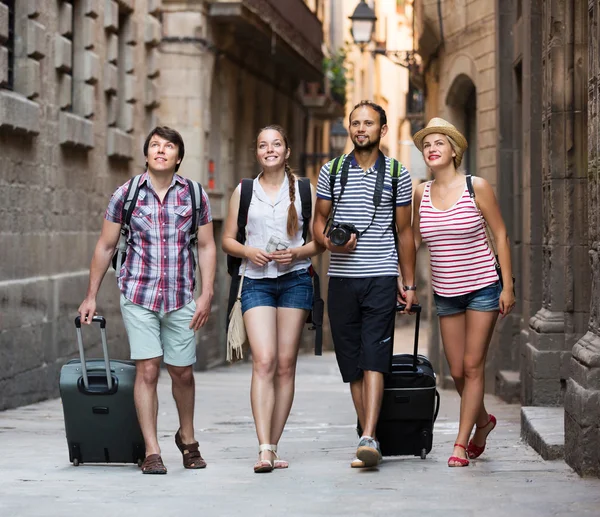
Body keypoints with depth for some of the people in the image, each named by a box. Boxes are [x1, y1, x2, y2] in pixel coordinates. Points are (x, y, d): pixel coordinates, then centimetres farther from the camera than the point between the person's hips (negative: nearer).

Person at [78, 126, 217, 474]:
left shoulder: (195, 195, 3)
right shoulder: (126, 194, 1)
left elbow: (207, 247, 7)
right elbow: (106, 246, 8)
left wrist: (207, 295, -2)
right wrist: (91, 296, 8)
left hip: (181, 299, 1)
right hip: (138, 296, -1)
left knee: (182, 371, 8)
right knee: (147, 370, -7)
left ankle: (187, 438, 31)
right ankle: (152, 452, -2)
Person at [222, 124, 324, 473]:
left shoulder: (304, 189, 8)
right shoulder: (244, 191, 10)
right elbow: (227, 239, 13)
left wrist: (297, 253, -10)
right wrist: (248, 252, -7)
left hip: (295, 279, 1)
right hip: (257, 281, 0)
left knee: (286, 365, 1)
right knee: (263, 362, -14)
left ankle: (273, 446, 9)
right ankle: (264, 449, -19)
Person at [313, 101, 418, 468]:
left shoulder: (398, 174, 6)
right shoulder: (332, 171, 9)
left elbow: (404, 232, 10)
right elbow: (319, 221, 13)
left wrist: (409, 283, 7)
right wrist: (329, 241, -11)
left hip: (382, 277, -2)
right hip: (342, 278, 2)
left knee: (374, 359, -13)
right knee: (352, 362, 2)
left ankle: (369, 439, -20)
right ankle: (369, 438, 8)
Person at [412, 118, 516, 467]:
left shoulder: (477, 187, -7)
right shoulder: (421, 193, 3)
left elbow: (501, 235, -3)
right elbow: (415, 238, 17)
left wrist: (508, 286, -6)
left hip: (483, 287, -4)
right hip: (446, 292, 4)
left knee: (473, 366, -5)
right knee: (457, 371, 6)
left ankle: (462, 443, 0)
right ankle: (483, 420, 33)